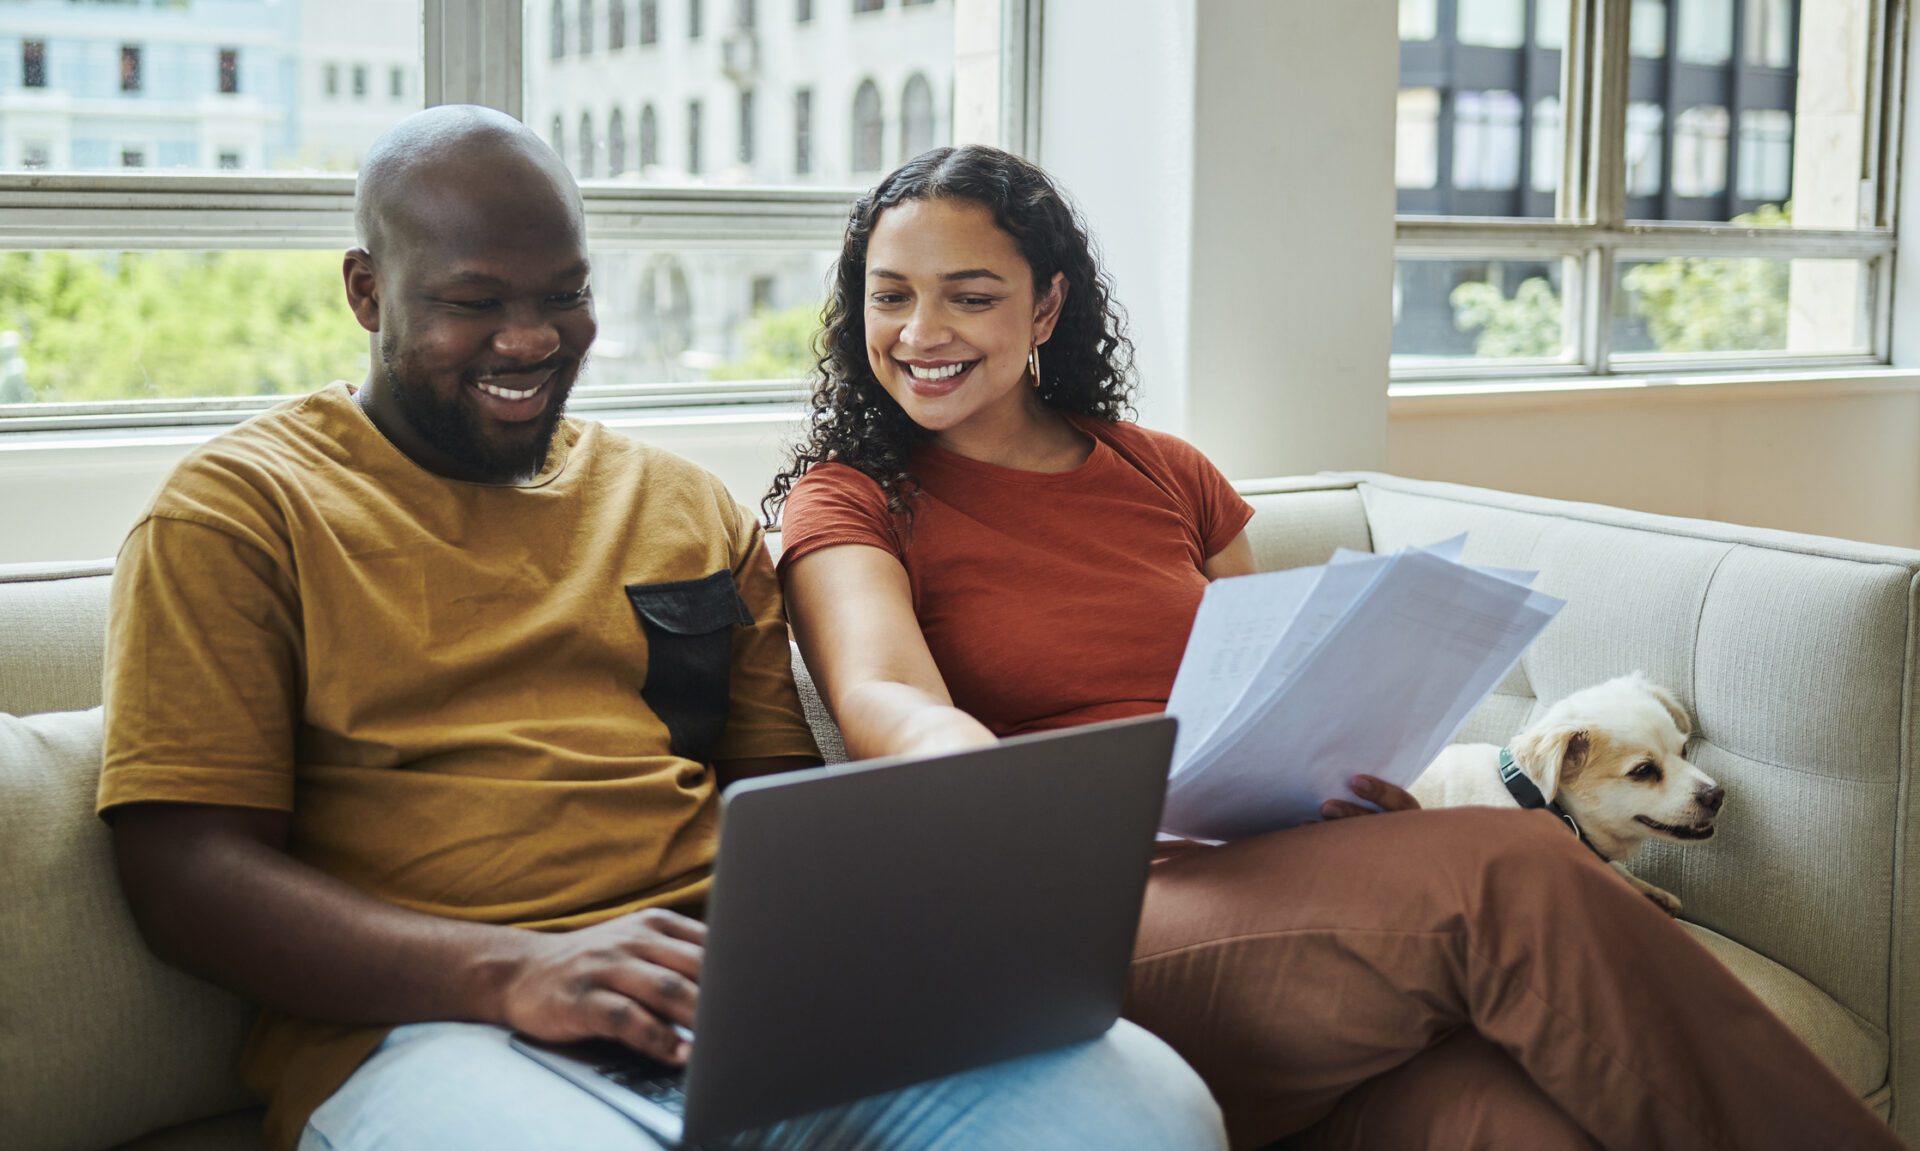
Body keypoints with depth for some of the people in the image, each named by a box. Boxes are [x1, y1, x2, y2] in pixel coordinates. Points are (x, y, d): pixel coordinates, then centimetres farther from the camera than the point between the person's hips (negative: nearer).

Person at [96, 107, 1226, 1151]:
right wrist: (513, 971, -19)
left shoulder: (688, 505, 23)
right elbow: (187, 870, -3)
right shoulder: (239, 508, 8)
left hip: (744, 998, 5)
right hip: (433, 1024, -4)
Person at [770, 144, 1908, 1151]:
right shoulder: (851, 504, 9)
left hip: (1271, 877, 4)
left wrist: (1361, 767, -2)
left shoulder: (1164, 475, 21)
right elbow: (884, 701, -10)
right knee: (1511, 876, -29)